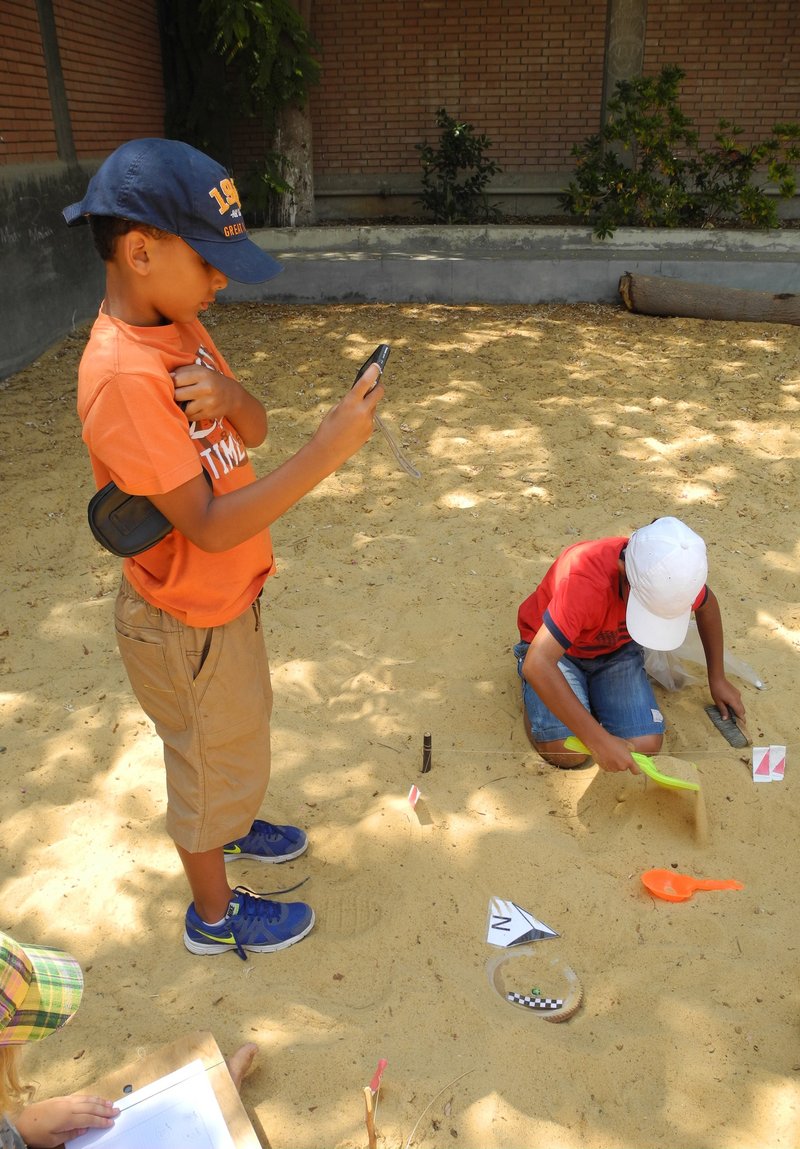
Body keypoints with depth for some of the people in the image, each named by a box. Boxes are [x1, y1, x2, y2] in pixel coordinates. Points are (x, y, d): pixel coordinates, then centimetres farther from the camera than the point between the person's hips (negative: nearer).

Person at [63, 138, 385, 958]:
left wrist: (227, 394, -23)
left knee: (236, 732, 29)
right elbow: (207, 526, -32)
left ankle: (228, 828, 58)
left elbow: (252, 432, 0)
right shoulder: (124, 377, -32)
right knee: (213, 757, 14)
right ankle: (215, 915, 40)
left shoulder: (177, 326, -3)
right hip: (188, 622, -8)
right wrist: (325, 454, -36)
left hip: (227, 595, 8)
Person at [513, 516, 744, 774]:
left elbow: (707, 605, 3)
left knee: (645, 746, -17)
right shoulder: (585, 581, -42)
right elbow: (536, 664, -46)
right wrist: (599, 740, -45)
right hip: (554, 647, -4)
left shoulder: (674, 576, -23)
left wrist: (717, 680, 7)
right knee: (568, 753, -23)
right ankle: (533, 689, 7)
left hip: (616, 649, 4)